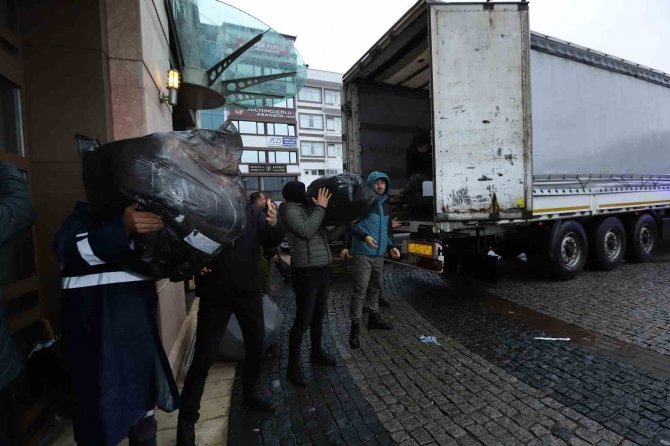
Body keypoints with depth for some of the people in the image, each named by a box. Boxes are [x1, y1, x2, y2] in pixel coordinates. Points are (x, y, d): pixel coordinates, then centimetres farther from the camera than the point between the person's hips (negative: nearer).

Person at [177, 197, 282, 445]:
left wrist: (273, 224, -29)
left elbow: (273, 240, -8)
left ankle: (251, 389, 42)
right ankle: (186, 421, 21)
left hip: (249, 290, 3)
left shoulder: (252, 211, -2)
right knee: (204, 358, 1)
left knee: (256, 344, 16)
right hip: (215, 294, -3)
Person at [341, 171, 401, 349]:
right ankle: (355, 326, 2)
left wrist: (391, 247, 7)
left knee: (375, 287, 19)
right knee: (360, 290, -7)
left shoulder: (386, 205, 15)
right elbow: (351, 224, -11)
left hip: (380, 254, 7)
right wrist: (364, 237, -24)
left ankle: (374, 317, 34)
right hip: (363, 253, -7)